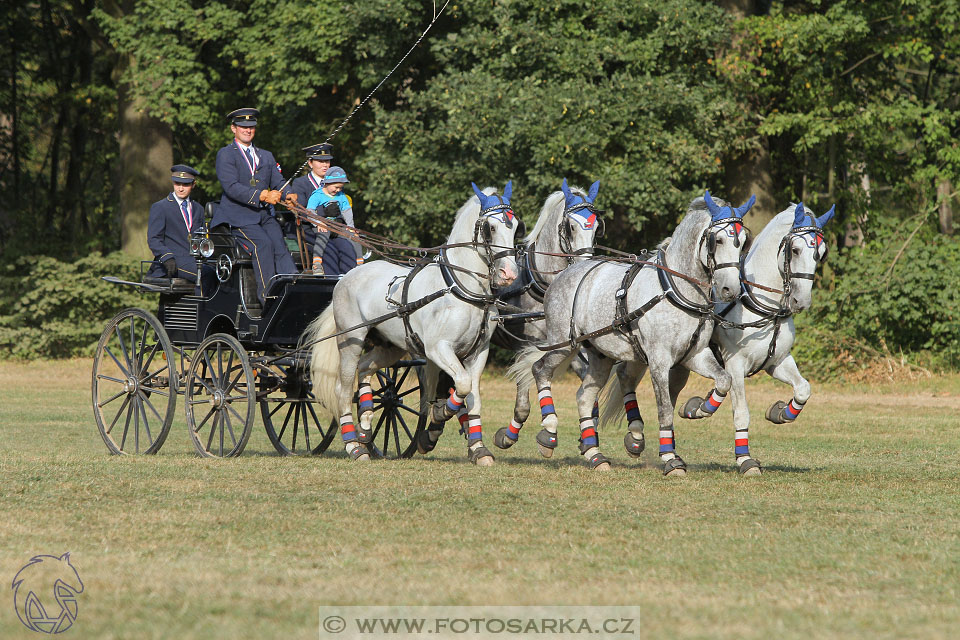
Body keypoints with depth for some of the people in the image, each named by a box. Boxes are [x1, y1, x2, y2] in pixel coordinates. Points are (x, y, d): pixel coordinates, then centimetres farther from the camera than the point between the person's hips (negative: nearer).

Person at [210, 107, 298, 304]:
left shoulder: (266, 156, 23)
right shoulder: (225, 154, 3)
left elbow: (278, 182, 13)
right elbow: (231, 187, -12)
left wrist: (289, 195, -11)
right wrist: (262, 196, -21)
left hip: (265, 215, 5)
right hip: (237, 217, -5)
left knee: (279, 243, -19)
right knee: (263, 243, -27)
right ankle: (267, 295, -29)